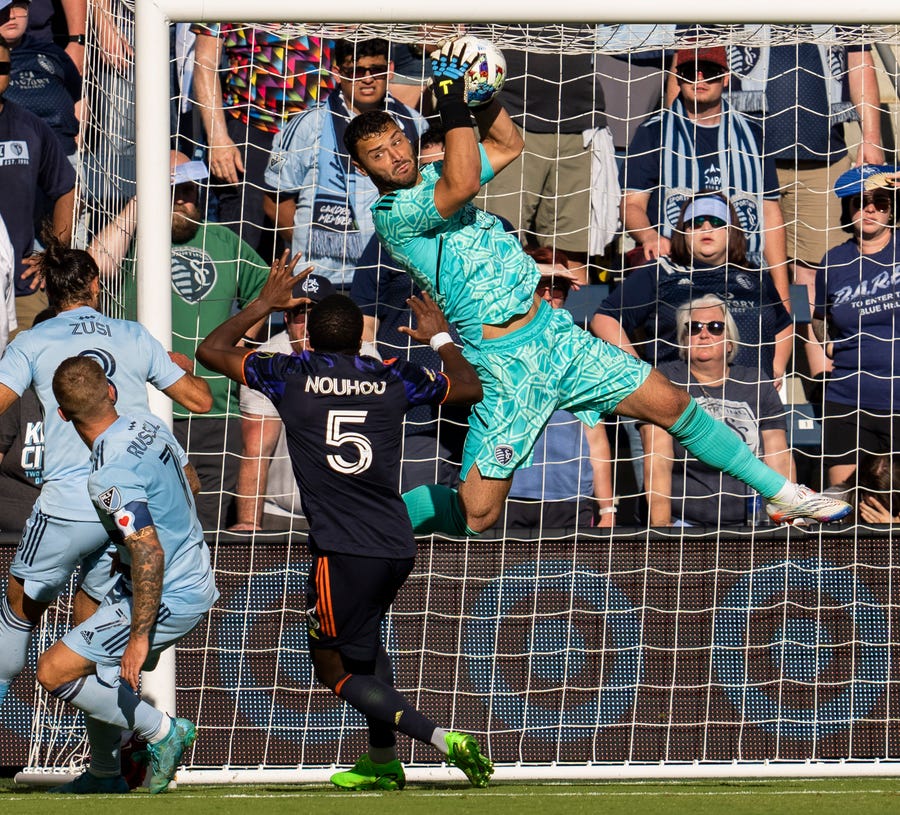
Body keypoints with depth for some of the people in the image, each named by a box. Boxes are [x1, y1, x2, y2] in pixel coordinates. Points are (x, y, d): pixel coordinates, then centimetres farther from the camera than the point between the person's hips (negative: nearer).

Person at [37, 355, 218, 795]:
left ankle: (161, 730, 0)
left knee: (54, 672, -6)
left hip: (165, 597, -9)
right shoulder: (149, 425, -1)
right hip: (196, 576, 9)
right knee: (95, 668, 24)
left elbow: (149, 553, -31)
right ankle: (104, 776, 36)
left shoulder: (110, 474, -27)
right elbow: (191, 482, 17)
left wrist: (140, 635, -27)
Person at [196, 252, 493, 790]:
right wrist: (441, 337, 41)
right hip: (398, 547, 5)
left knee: (337, 669, 5)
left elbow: (211, 349, 17)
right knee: (365, 640, 30)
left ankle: (442, 739, -12)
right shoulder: (393, 380, 8)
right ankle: (383, 763, 31)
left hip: (344, 551, -5)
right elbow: (470, 388, 26)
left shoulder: (291, 375, 0)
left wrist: (265, 304, 28)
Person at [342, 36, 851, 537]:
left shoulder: (432, 175, 12)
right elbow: (464, 184, -29)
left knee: (670, 403, 4)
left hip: (552, 330, 7)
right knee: (477, 514, -11)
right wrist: (451, 98, -27)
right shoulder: (392, 213, -13)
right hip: (503, 363, -7)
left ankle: (781, 494, 17)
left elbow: (508, 146, 24)